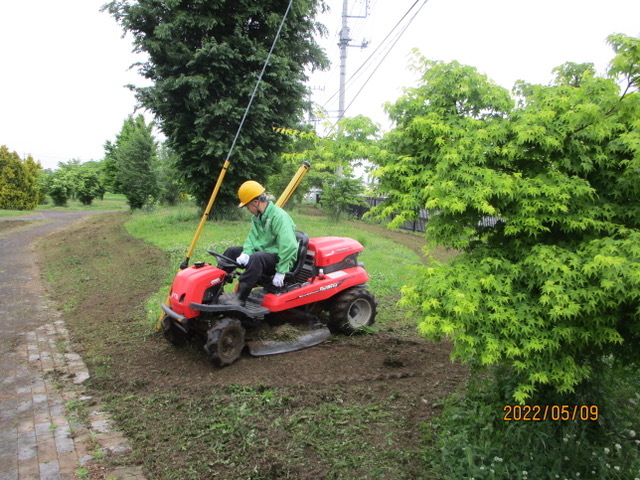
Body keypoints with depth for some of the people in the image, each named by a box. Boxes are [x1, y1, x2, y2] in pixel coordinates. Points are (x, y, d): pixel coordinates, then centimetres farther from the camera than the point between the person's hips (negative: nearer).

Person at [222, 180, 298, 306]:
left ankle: (240, 298, -35)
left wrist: (281, 272, -27)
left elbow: (289, 246, -28)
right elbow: (252, 238, 6)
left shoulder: (279, 217, -21)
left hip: (279, 258, -9)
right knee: (232, 251, 6)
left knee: (256, 258, -38)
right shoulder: (257, 217, 9)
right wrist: (246, 253, -16)